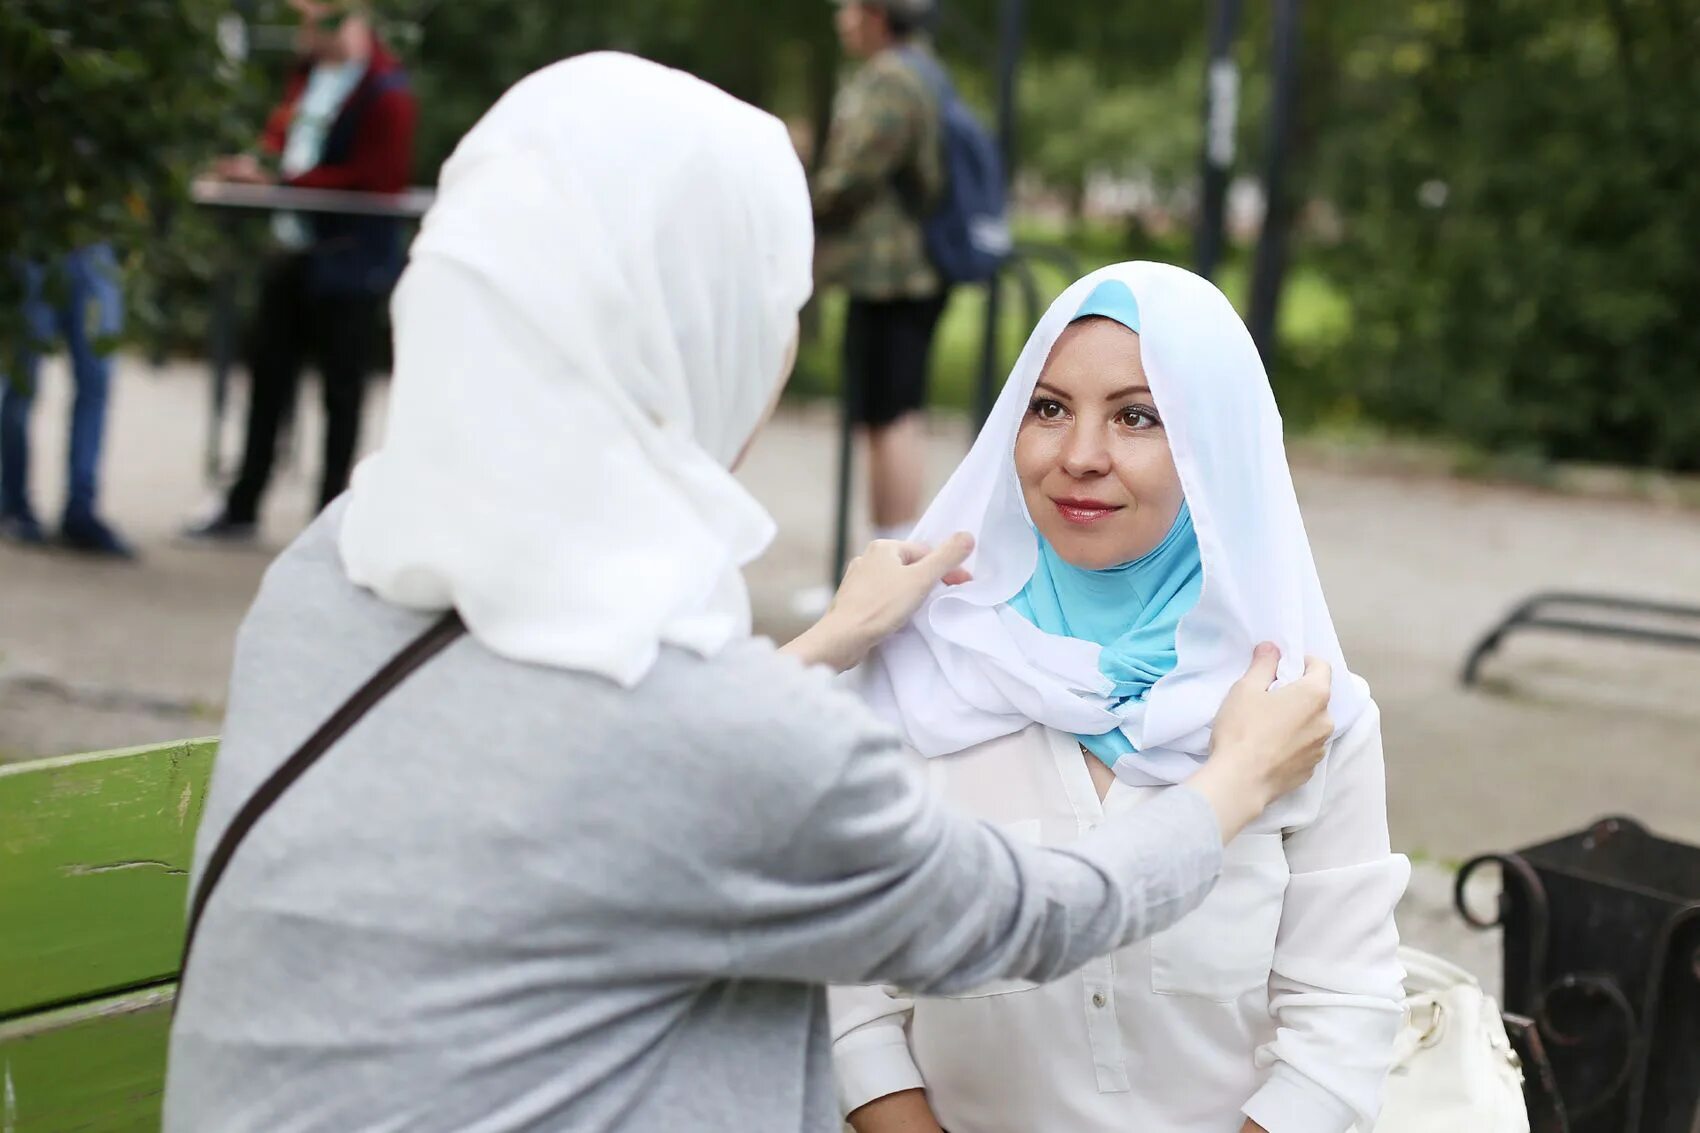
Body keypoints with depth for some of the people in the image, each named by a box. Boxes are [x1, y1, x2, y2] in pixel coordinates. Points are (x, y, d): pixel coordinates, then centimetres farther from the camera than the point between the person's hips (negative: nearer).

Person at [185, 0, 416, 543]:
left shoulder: (385, 93, -17)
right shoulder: (312, 68, 8)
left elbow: (374, 180, -20)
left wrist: (278, 182, -20)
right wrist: (260, 161, -2)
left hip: (347, 262, -8)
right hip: (292, 250, 8)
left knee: (340, 390, 3)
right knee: (268, 375, 14)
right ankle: (242, 509, 24)